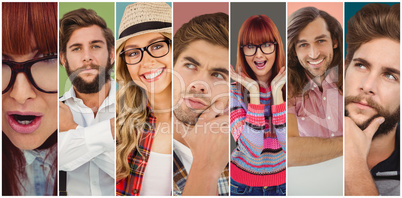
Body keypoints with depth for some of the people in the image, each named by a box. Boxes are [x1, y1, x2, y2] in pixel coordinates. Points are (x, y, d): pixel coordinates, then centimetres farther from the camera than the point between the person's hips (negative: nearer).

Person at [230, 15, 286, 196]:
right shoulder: (235, 91, -14)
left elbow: (287, 144, -20)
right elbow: (252, 150, -24)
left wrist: (277, 91, -23)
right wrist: (253, 91, -25)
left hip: (282, 182, 1)